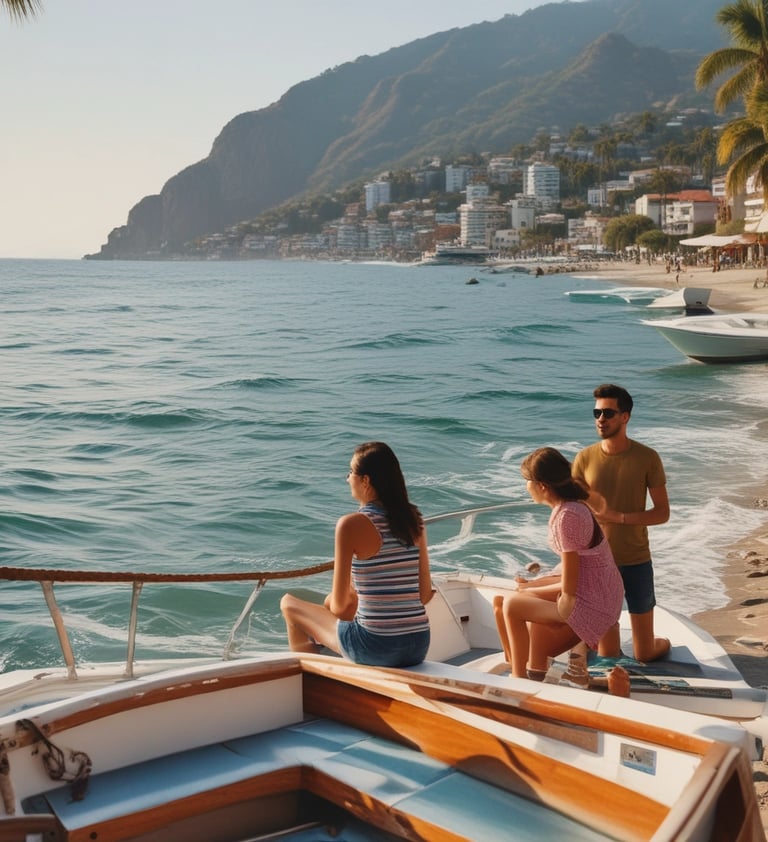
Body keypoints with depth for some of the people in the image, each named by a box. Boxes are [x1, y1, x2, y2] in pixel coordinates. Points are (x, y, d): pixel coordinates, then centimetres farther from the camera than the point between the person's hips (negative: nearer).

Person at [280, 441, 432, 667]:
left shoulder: (352, 524, -13)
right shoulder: (414, 519, 4)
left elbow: (340, 604, -7)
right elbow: (425, 594, 7)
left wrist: (331, 604, 14)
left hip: (376, 648, -6)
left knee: (289, 603, 18)